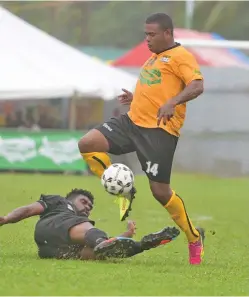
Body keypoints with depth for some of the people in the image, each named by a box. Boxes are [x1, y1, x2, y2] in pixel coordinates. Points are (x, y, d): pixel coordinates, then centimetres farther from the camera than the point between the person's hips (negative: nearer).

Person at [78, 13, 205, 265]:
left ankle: (194, 238, 14)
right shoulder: (154, 58, 20)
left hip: (160, 130, -8)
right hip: (133, 121, 8)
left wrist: (171, 103, -35)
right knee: (87, 144, -9)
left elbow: (197, 86, -21)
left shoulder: (180, 56, -7)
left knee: (160, 191, -6)